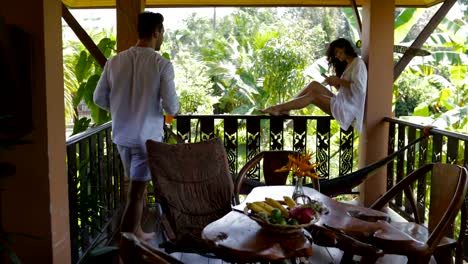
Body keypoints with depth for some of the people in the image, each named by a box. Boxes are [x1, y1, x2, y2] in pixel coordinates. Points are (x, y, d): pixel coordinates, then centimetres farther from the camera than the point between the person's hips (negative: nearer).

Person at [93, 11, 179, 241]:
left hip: (121, 135, 6)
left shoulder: (114, 61, 0)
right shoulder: (162, 65, -14)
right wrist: (173, 105, 8)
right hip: (147, 136, -6)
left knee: (137, 185, 23)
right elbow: (171, 107, -16)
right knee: (136, 193, 2)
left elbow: (99, 98, 4)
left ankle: (136, 232, 35)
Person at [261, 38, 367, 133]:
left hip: (348, 108, -8)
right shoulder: (347, 66, 24)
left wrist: (339, 81, -16)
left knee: (312, 95, -20)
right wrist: (335, 83, -3)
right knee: (314, 85, -5)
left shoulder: (358, 63, -5)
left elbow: (359, 88, -19)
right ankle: (284, 108, -13)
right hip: (341, 102, 8)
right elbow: (344, 90, 14)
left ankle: (278, 108, -21)